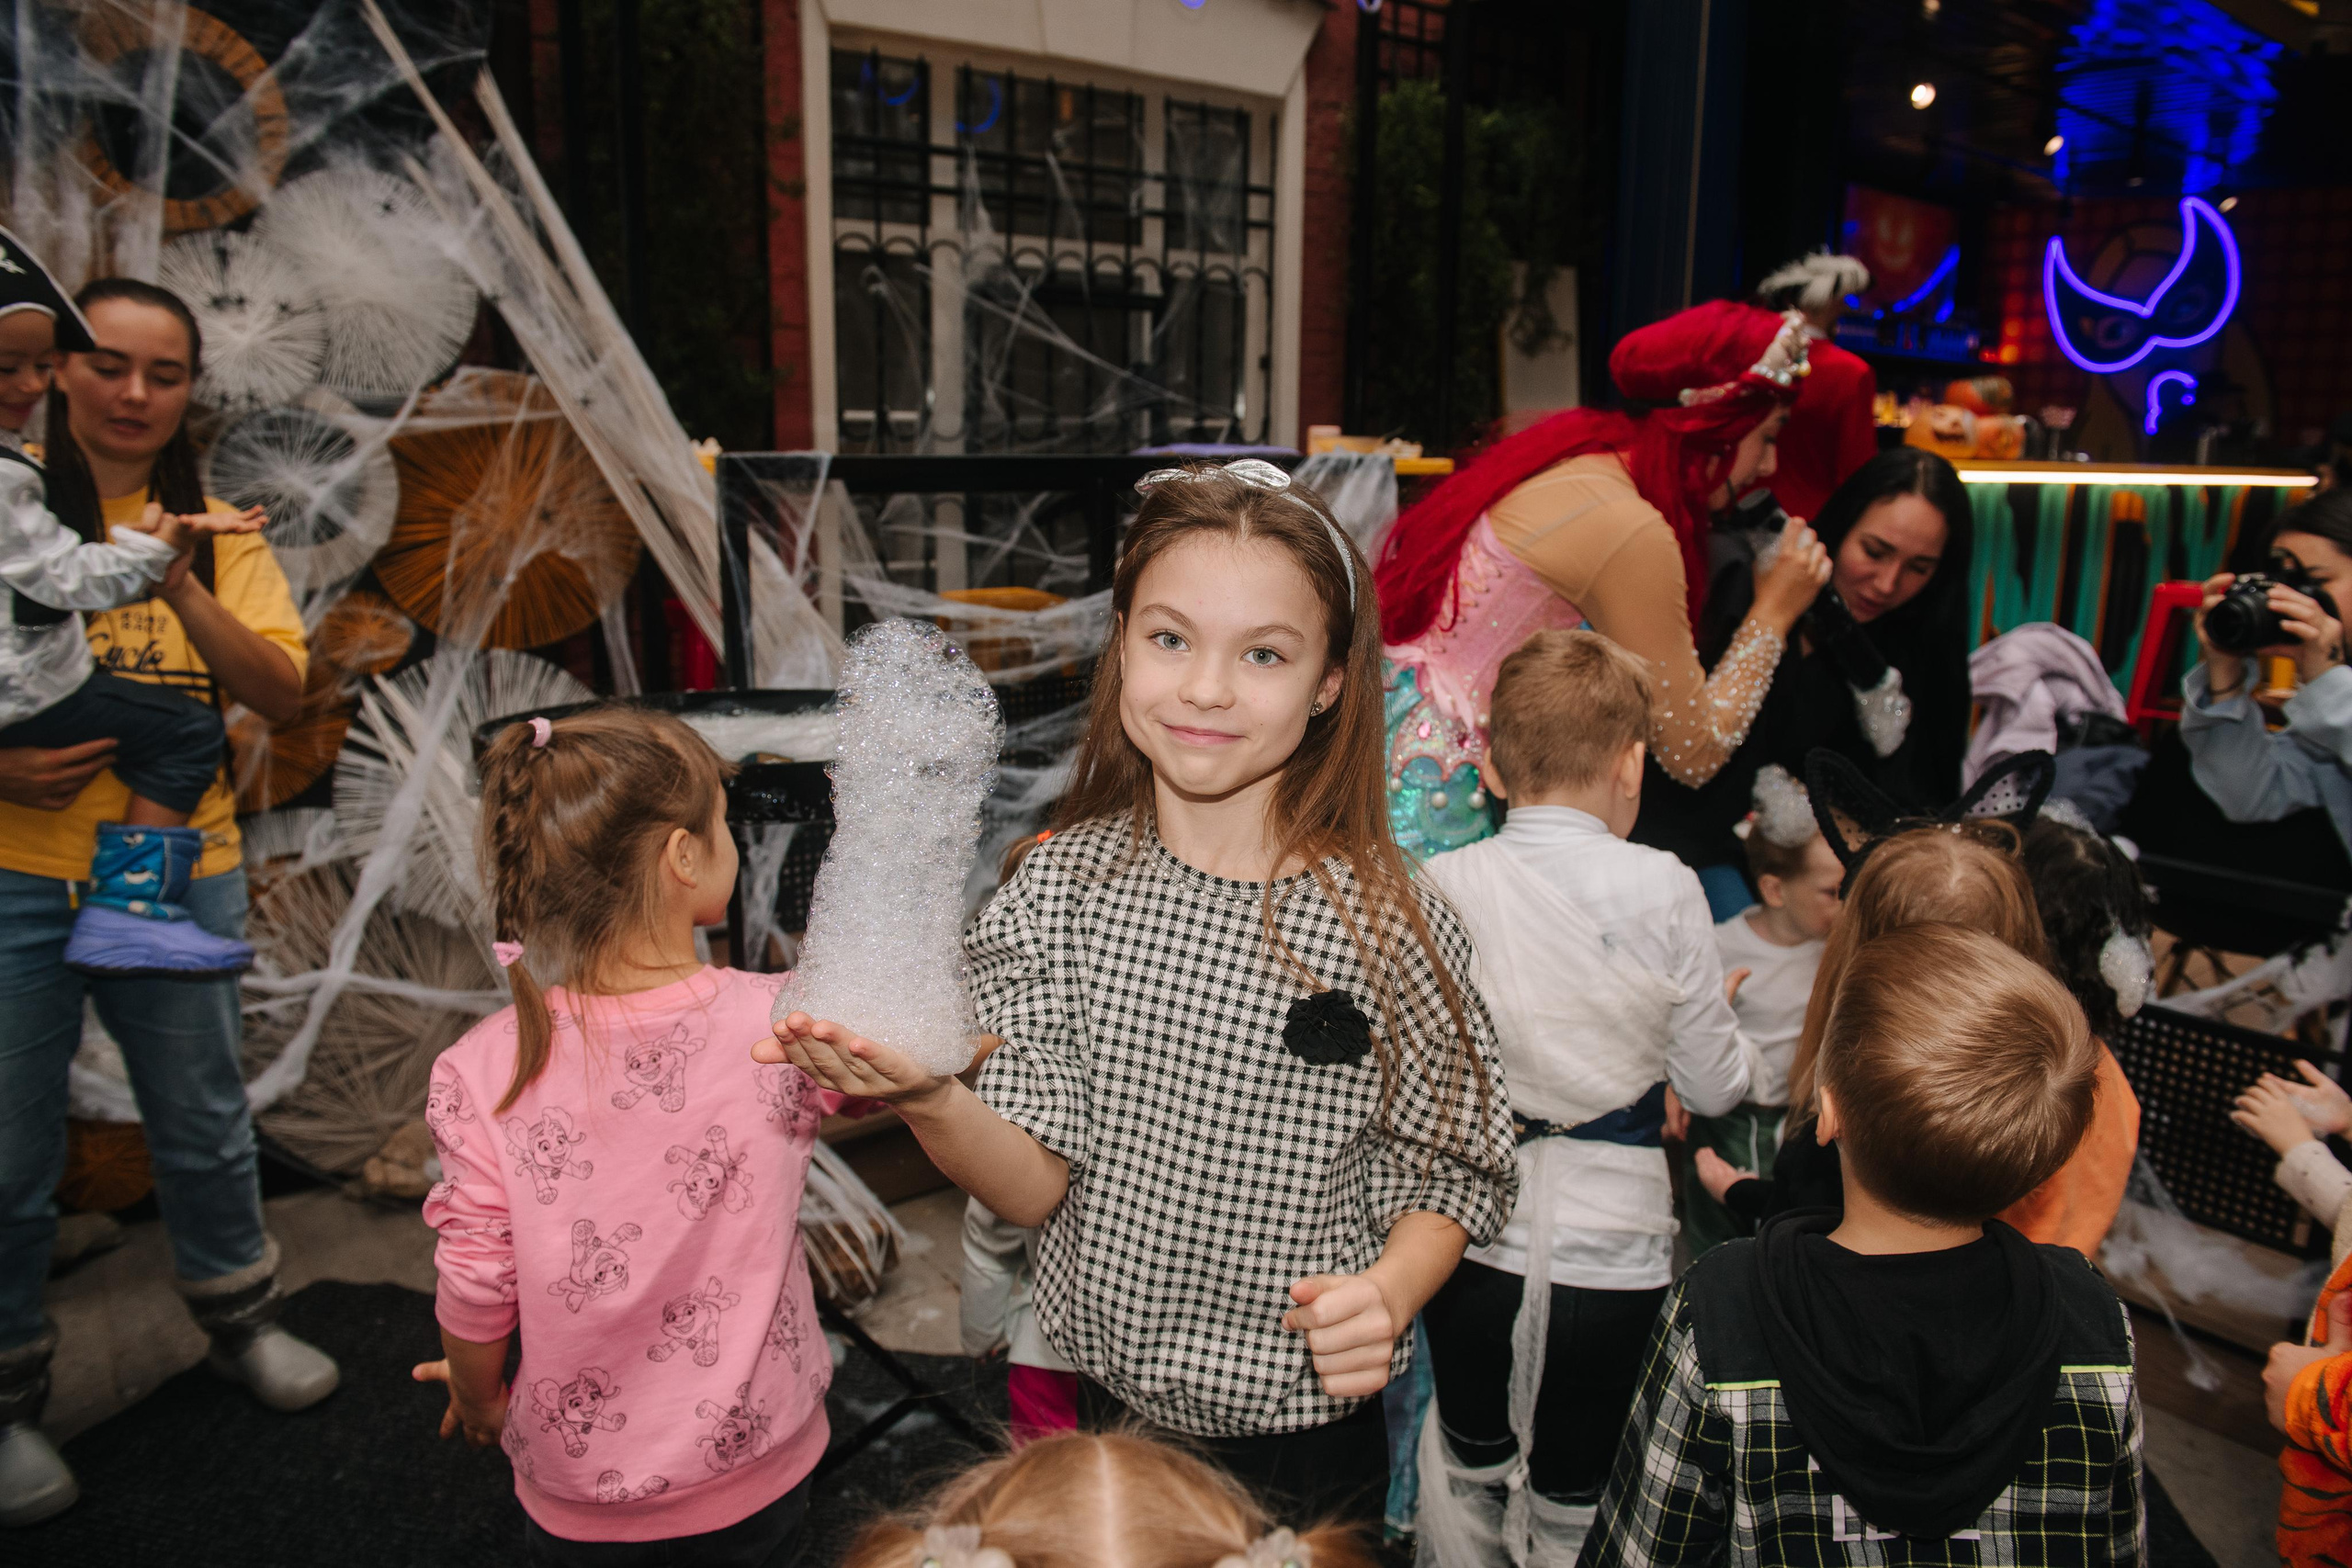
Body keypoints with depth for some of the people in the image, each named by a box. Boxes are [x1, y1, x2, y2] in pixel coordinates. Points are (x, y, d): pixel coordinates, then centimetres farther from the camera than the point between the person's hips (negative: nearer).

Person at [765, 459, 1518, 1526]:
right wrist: (929, 1102, -33)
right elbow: (1035, 1185, -14)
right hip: (1111, 1407, 2)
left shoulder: (1389, 925, -16)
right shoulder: (1059, 888, -11)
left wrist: (1388, 1294, -25)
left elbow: (1451, 1172, -5)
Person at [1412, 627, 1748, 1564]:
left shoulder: (1442, 886, -9)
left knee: (1469, 1464, 25)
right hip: (1613, 1247, -1)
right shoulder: (1663, 890, -13)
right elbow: (1713, 1088, -3)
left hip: (1475, 1237, 2)